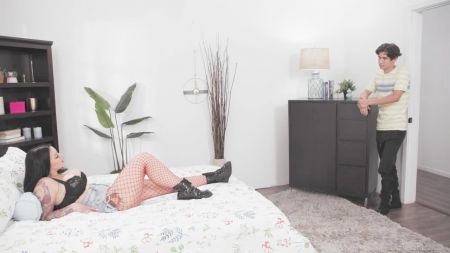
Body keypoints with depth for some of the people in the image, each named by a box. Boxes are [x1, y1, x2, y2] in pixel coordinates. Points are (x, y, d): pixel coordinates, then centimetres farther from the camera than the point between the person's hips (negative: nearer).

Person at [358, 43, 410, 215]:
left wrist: (369, 102, -19)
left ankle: (384, 206, 5)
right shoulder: (379, 75, 13)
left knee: (384, 169, -9)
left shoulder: (402, 73, -8)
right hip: (381, 128, 7)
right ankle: (395, 201, 29)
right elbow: (366, 92, 13)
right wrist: (362, 101, -10)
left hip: (395, 128, -7)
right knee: (389, 167, 15)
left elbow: (395, 97, -19)